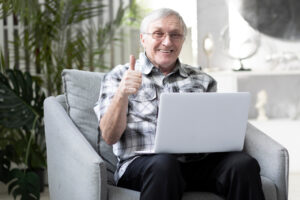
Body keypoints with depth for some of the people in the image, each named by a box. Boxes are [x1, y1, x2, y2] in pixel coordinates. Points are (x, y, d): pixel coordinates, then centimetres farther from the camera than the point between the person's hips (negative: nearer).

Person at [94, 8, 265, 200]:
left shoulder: (202, 80, 24)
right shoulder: (119, 76, 13)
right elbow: (110, 137, 2)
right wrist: (122, 94, -16)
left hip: (199, 161, 3)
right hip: (142, 161, -3)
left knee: (245, 164, -26)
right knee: (164, 164, -38)